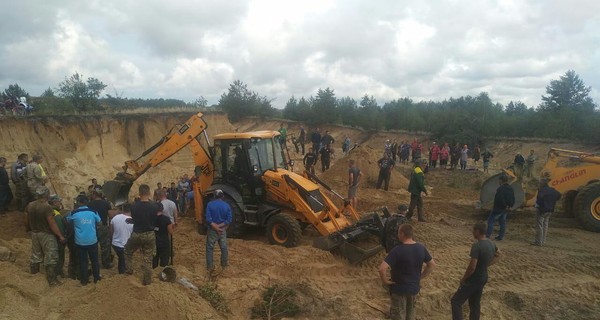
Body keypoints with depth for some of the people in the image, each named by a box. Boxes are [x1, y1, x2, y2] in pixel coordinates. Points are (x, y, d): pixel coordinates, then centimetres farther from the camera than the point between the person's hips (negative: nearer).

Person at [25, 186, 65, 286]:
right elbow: (52, 224, -22)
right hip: (46, 235, -6)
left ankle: (34, 269, 43)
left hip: (35, 233, 7)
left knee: (36, 253, 25)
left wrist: (28, 229, 28)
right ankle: (52, 280, 5)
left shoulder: (29, 205, -3)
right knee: (51, 257, 2)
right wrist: (60, 236, -15)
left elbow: (26, 221, 8)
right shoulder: (47, 207, -24)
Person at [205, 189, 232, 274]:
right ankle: (224, 266, 24)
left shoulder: (210, 204, -10)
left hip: (212, 230, -2)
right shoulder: (226, 205, -4)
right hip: (223, 229, 2)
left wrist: (215, 227, -13)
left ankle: (210, 267, 11)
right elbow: (229, 219, -9)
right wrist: (220, 226, -9)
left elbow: (208, 219, -17)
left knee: (210, 248, 9)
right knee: (224, 248, 14)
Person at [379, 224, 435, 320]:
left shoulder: (397, 250, -27)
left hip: (399, 288, -5)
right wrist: (420, 276, 10)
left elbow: (382, 268, -33)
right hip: (415, 287, 5)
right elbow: (432, 264, 5)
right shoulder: (421, 248, -8)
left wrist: (385, 281, -16)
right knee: (411, 311, 27)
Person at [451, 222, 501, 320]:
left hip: (474, 279, -8)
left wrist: (463, 278, -13)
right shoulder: (491, 243, -1)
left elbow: (472, 267, -29)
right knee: (475, 303, 21)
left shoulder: (476, 246, -28)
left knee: (456, 301, 0)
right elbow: (498, 255, 21)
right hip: (483, 278, 8)